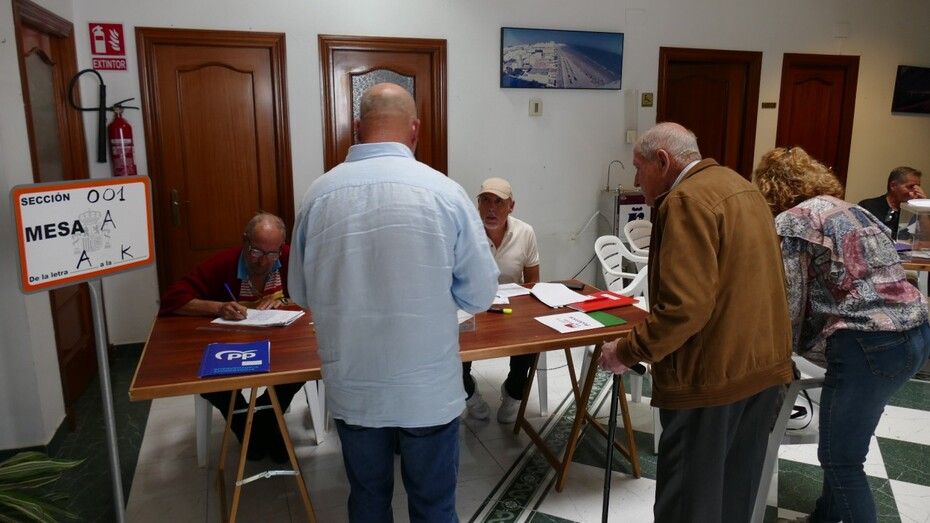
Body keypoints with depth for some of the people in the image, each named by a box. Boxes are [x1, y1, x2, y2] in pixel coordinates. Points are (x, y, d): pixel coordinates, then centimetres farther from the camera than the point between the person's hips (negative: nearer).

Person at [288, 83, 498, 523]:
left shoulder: (317, 195, -6)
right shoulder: (443, 192, -14)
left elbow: (301, 293, 6)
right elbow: (481, 294, -7)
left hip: (351, 388, 3)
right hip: (428, 388, -2)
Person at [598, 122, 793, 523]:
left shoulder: (688, 199, -18)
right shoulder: (742, 188, 13)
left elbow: (685, 307, -26)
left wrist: (628, 352, -16)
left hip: (712, 376, -9)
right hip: (764, 366, 10)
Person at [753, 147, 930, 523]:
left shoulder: (791, 221, -5)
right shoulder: (854, 210, 20)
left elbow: (788, 305, -8)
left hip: (869, 345, -9)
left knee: (840, 459, 8)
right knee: (845, 443, 24)